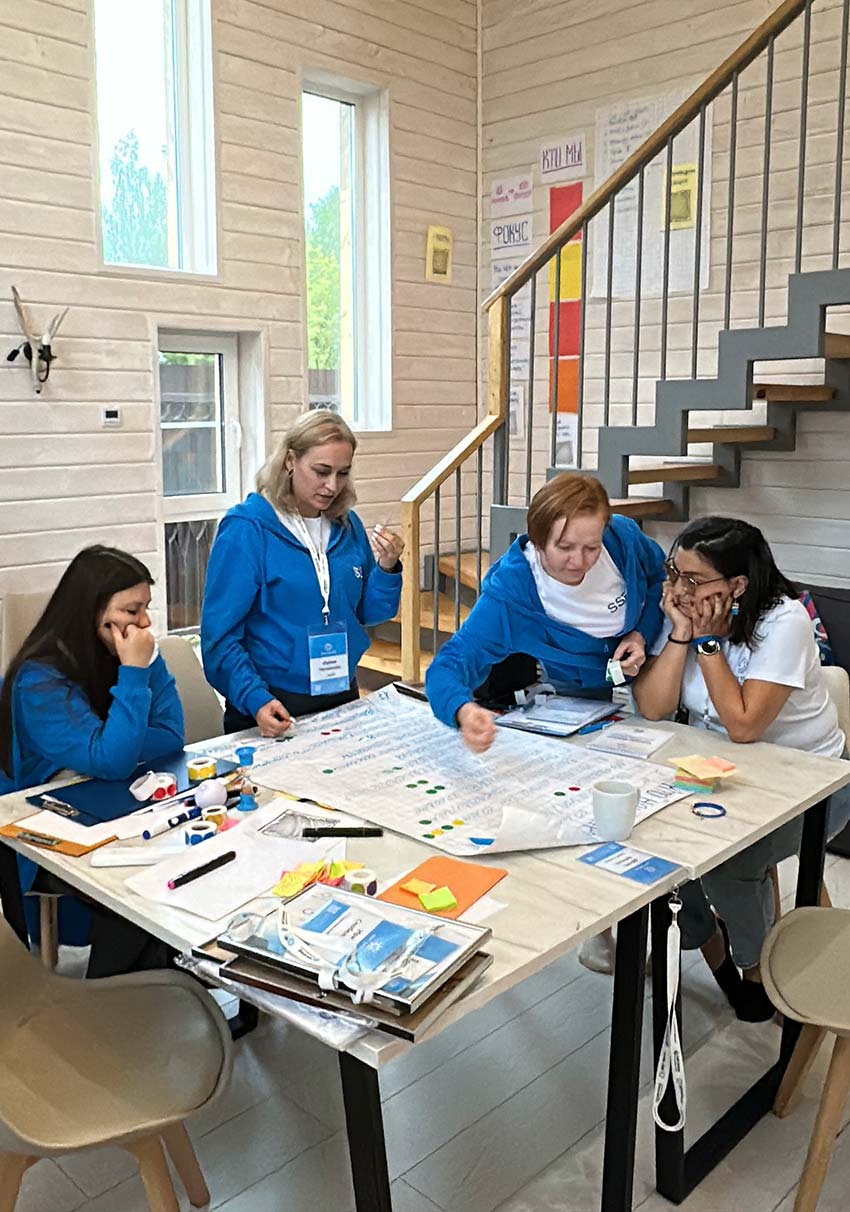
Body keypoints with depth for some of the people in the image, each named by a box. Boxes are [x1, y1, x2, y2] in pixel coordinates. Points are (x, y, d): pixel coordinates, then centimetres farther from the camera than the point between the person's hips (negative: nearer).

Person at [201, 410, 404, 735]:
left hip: (343, 697, 6)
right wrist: (256, 700, -29)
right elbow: (219, 635, -17)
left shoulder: (347, 525, 2)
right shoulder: (246, 529, -15)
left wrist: (386, 569, -10)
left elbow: (366, 613, 8)